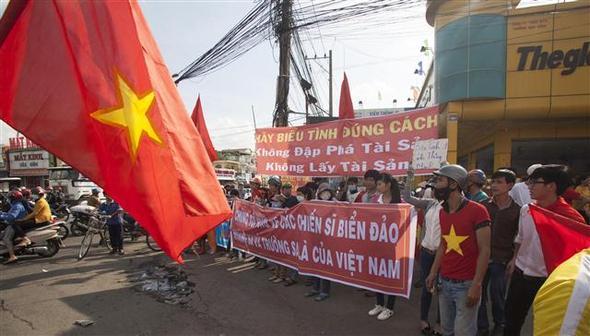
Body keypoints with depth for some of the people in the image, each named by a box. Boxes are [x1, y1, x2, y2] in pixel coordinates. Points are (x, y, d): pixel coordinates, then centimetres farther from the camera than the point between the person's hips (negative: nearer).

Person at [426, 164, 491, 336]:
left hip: (466, 284, -6)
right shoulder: (442, 212, 7)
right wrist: (433, 273, 9)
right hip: (445, 282, 6)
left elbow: (484, 250, -14)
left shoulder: (477, 210, -14)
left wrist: (476, 285, -17)